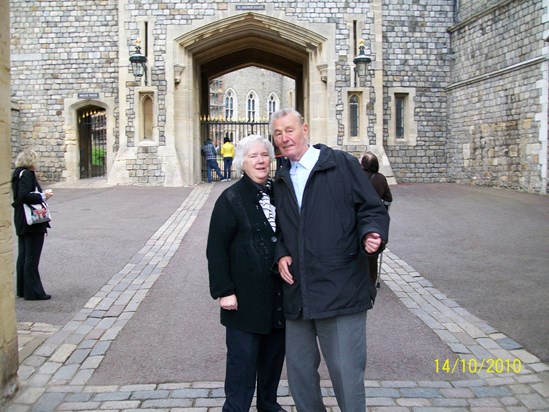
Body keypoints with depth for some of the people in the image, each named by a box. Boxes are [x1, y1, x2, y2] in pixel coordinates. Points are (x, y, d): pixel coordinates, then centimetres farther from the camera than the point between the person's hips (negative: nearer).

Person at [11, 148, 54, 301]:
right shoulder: (26, 174, -15)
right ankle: (33, 292, 3)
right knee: (32, 258, -3)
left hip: (22, 223, 10)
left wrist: (41, 195, 10)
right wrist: (43, 196, -15)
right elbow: (24, 196, -25)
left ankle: (22, 289, 23)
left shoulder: (18, 174, 13)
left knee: (23, 256, 15)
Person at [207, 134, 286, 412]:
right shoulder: (231, 198, -8)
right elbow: (216, 249, -10)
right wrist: (224, 291, -14)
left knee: (274, 350, 16)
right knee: (243, 357, 0)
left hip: (278, 292, 6)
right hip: (246, 294, -5)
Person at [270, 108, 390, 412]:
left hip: (340, 292, -5)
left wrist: (371, 234, -21)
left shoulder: (342, 164, -1)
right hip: (297, 294, 6)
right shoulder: (280, 180, 15)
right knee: (299, 371, 15)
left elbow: (372, 210, -1)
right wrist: (280, 254, 1)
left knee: (346, 374, -2)